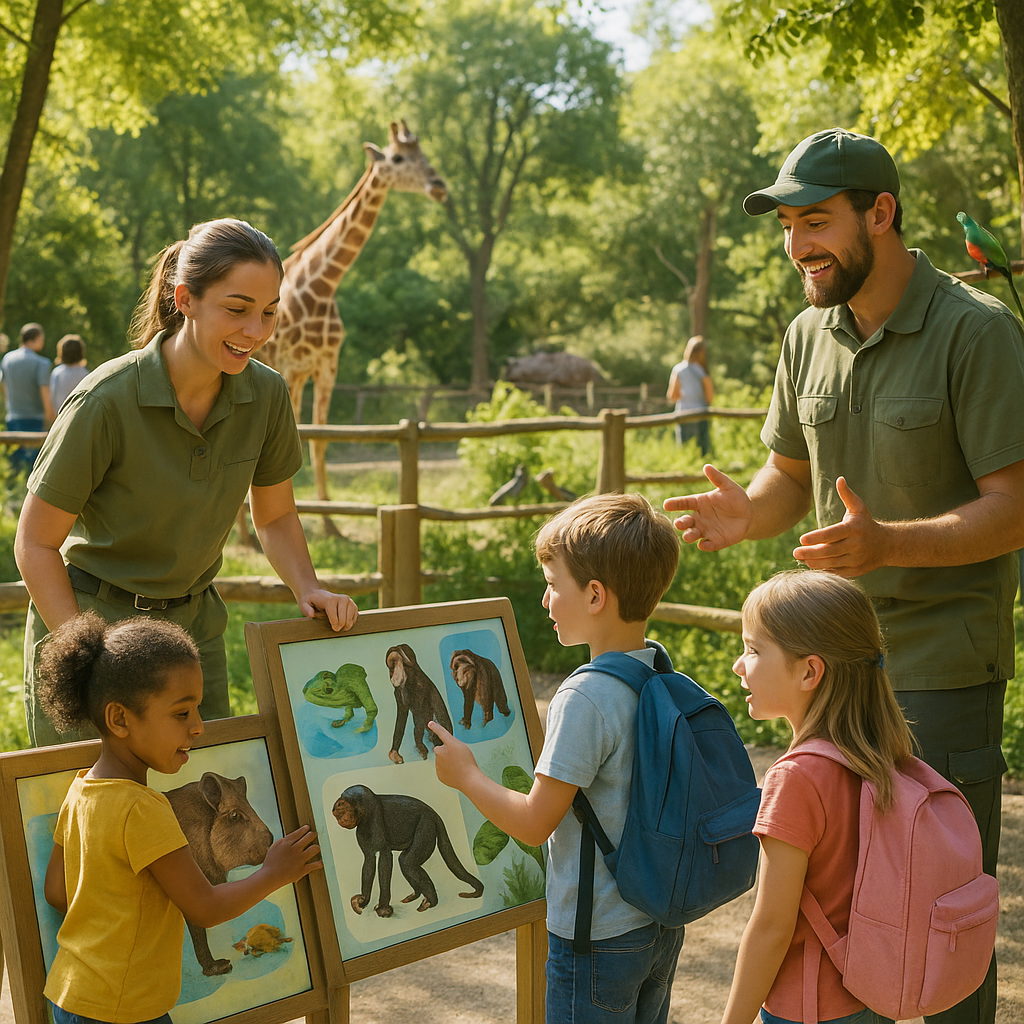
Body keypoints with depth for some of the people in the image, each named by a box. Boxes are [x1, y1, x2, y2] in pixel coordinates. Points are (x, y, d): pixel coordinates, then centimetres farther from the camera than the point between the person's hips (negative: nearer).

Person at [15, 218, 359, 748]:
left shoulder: (266, 393, -9)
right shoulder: (106, 400, -23)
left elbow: (274, 517, 8)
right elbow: (36, 544, -14)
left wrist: (308, 588, -10)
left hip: (194, 622, 4)